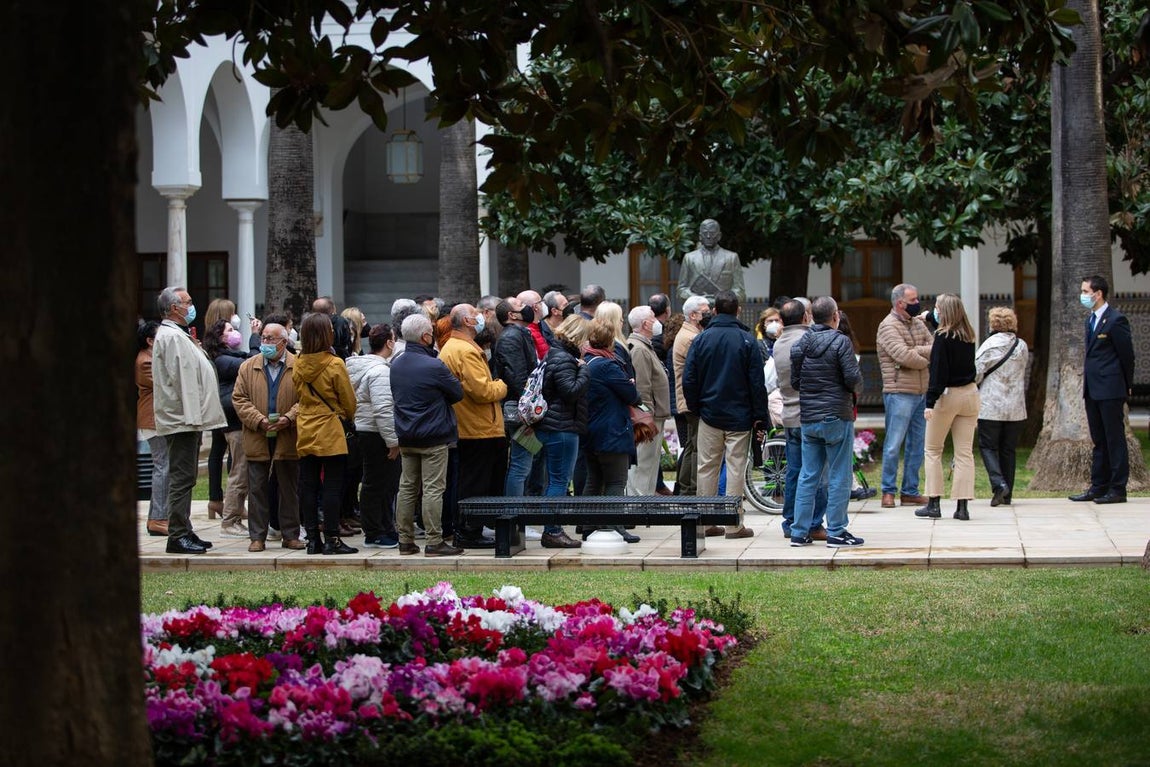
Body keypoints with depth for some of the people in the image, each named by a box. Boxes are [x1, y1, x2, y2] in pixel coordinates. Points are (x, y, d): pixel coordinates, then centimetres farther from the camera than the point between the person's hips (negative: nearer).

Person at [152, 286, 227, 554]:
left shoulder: (178, 335, 21)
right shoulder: (172, 337, -13)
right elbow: (180, 378, -19)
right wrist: (191, 416, -22)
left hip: (189, 419, 11)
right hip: (182, 419, -11)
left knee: (184, 478, 13)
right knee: (182, 478, -10)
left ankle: (184, 532, 18)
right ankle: (178, 535, -10)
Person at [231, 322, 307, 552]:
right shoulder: (248, 367, 7)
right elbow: (239, 399, 2)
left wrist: (289, 418, -17)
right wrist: (259, 421, -11)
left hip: (288, 438, -1)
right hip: (257, 439, 1)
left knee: (289, 489, 7)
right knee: (257, 488, 3)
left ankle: (290, 535, 15)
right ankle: (257, 536, 8)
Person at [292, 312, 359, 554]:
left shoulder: (298, 366, 1)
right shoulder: (335, 365, -12)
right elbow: (349, 401, -4)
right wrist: (348, 416, 16)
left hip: (305, 432, 5)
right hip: (331, 433, -5)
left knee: (308, 486, 7)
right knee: (332, 487, -1)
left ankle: (312, 539, 10)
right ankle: (331, 539, -2)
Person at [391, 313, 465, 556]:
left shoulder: (395, 366, 6)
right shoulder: (434, 366, -16)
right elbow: (457, 393, -6)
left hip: (406, 436, 7)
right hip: (434, 436, -7)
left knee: (407, 488, 11)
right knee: (433, 489, -5)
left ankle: (405, 540, 14)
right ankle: (434, 542, -4)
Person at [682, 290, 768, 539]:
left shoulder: (702, 339, -1)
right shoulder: (747, 341, -6)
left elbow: (688, 379, -1)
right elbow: (757, 383, -7)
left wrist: (695, 407, 13)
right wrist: (760, 417, -1)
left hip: (709, 415, 2)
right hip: (739, 416, -2)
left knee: (707, 467, 10)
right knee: (736, 468, 0)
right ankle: (734, 524, 1)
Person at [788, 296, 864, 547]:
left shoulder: (799, 345, 5)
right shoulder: (840, 342, -11)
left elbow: (794, 382, 7)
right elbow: (853, 378, -15)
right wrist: (854, 387, 6)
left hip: (808, 419, 5)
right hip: (837, 417, -5)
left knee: (808, 476, 11)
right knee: (839, 477, 1)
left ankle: (799, 531, 10)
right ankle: (836, 532, 2)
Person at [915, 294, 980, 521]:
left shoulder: (943, 337, -13)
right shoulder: (968, 336, 6)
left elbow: (938, 372, -17)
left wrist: (930, 402, -17)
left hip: (947, 395, -6)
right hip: (969, 394, 6)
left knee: (933, 450, 7)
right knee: (965, 452, 5)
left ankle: (933, 504, 5)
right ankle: (963, 506, 2)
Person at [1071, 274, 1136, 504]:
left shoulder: (1116, 320, -12)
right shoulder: (1091, 319, 15)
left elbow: (1127, 354, -9)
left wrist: (1126, 386, -3)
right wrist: (1087, 384, 13)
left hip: (1110, 390, -9)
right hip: (1093, 390, 9)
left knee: (1115, 440, -3)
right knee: (1099, 441, 13)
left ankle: (1118, 489, 0)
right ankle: (1098, 487, 18)